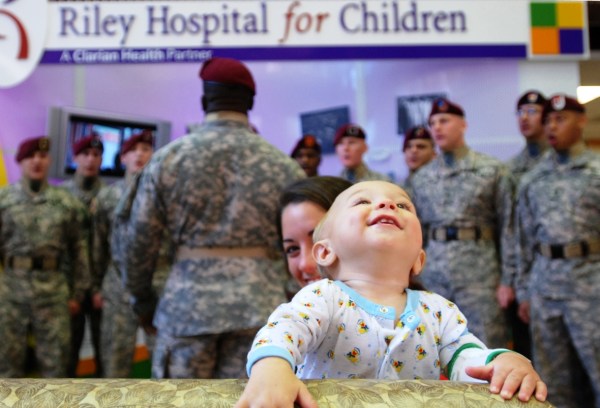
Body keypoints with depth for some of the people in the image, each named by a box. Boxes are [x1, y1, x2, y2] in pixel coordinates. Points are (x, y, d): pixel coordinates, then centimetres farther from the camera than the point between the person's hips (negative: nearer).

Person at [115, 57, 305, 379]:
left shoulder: (167, 158, 0)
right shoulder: (283, 165, 2)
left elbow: (138, 242, 3)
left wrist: (142, 298, 17)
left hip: (186, 303, 0)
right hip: (259, 304, 1)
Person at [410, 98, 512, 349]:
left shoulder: (492, 169, 0)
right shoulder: (421, 177, 11)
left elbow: (507, 225, -2)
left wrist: (507, 278, -6)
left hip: (479, 271, -3)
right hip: (433, 273, 4)